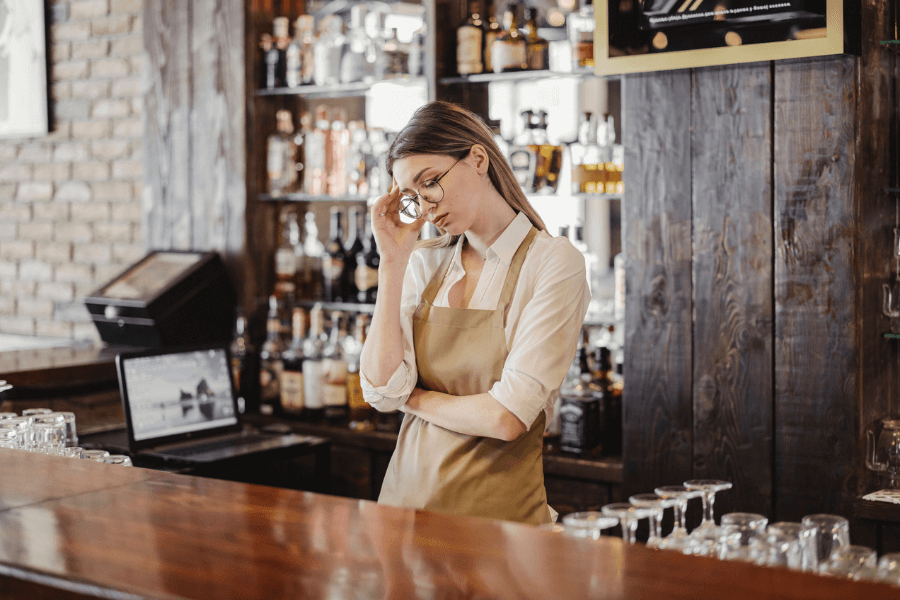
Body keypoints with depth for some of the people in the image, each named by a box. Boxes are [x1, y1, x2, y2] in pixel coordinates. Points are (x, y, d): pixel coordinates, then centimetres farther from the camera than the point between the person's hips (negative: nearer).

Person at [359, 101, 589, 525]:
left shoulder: (554, 263, -12)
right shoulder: (424, 263, 4)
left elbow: (506, 418, -19)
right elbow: (382, 390, -8)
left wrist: (416, 398, -3)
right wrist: (392, 263, -8)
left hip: (496, 505, -4)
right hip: (407, 493, 4)